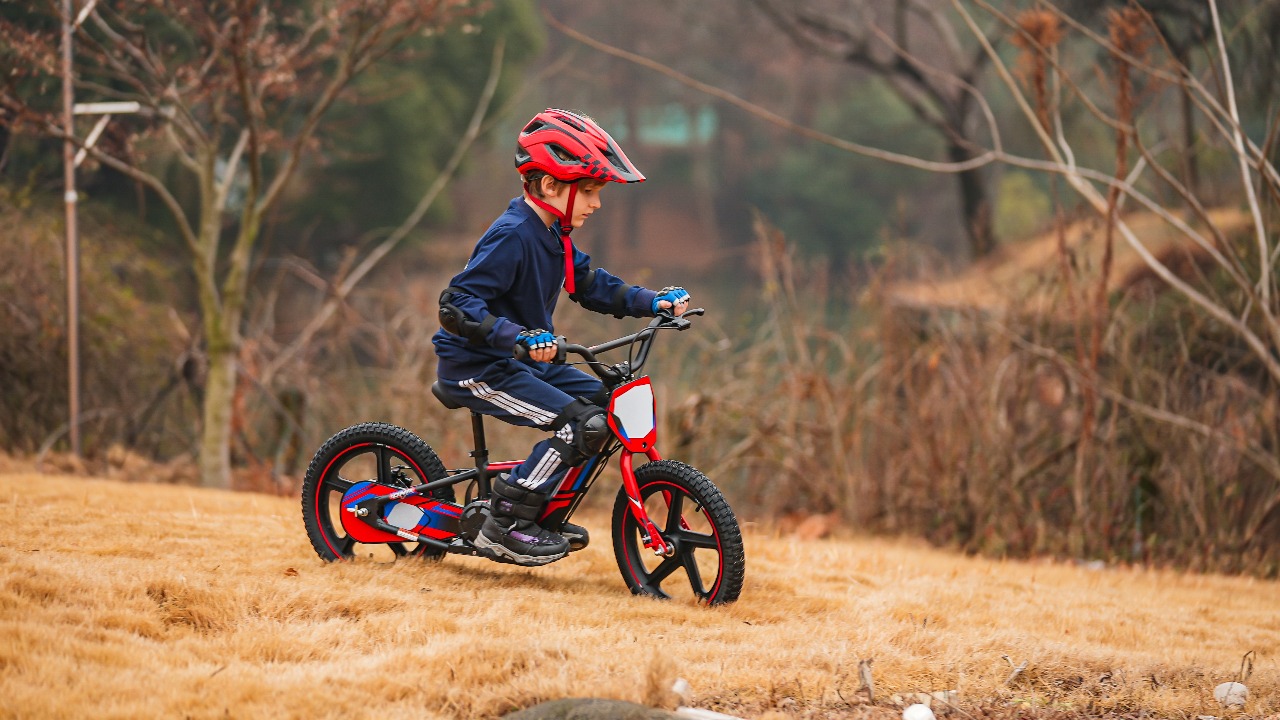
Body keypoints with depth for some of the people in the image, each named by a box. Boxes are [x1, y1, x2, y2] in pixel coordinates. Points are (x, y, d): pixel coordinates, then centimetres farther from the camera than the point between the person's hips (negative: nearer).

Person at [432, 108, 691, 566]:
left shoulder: (553, 237, 8)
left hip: (517, 360, 10)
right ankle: (504, 527, -15)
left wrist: (653, 302, 6)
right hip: (474, 368, -10)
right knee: (582, 423, -21)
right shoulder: (511, 237, -22)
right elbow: (456, 308, -29)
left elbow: (591, 285, 19)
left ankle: (543, 512, 14)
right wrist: (518, 336, -41)